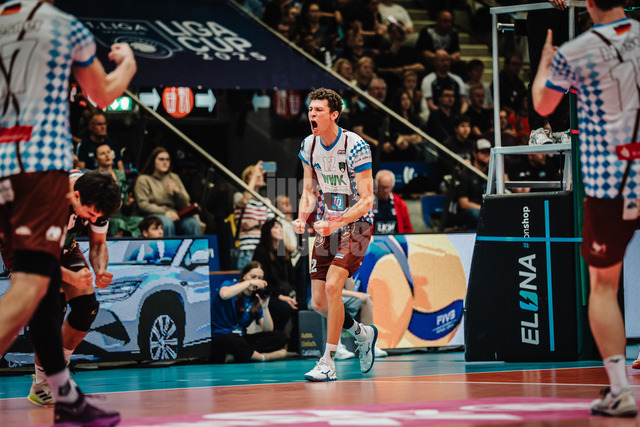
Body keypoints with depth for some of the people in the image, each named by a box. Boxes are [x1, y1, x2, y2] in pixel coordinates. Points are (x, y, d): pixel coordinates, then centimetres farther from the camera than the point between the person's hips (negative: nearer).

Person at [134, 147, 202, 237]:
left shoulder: (174, 177, 21)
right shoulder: (143, 179, 7)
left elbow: (184, 205, 16)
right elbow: (143, 204, -6)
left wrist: (177, 191, -6)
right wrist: (165, 212, -17)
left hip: (175, 214, 4)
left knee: (193, 222, -28)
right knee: (167, 222, -39)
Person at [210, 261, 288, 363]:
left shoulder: (256, 299, 9)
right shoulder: (230, 284, -3)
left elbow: (268, 330, 1)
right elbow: (224, 294, -32)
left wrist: (264, 307, -13)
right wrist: (249, 282, -26)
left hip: (240, 338, 6)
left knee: (280, 336, -12)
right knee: (234, 341, -43)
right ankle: (264, 357, -19)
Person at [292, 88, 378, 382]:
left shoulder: (355, 146, -19)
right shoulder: (309, 146, 0)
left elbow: (366, 201, -20)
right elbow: (309, 192, 8)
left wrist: (335, 223, -33)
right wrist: (302, 218, -13)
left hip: (356, 223, -6)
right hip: (327, 226, 6)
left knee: (332, 285, -23)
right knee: (319, 302, 3)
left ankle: (328, 363, -16)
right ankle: (363, 334, 32)